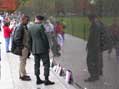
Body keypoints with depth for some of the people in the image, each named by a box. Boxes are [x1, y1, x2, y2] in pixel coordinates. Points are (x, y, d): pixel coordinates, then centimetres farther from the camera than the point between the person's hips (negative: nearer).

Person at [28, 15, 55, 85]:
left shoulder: (30, 27, 8)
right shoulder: (41, 26, -12)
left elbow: (30, 39, 12)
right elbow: (44, 37, -13)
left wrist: (31, 49, 19)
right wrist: (48, 47, -5)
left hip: (35, 49, 7)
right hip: (42, 48, -7)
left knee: (37, 64, 11)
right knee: (46, 63, -1)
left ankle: (38, 79, 15)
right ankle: (46, 80, -2)